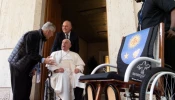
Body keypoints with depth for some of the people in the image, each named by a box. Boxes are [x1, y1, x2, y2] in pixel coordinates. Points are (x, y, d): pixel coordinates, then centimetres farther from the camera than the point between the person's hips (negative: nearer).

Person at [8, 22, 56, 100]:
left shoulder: (41, 38, 8)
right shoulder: (32, 35, -20)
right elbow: (30, 53, -25)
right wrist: (43, 60, -30)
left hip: (27, 66, 8)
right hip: (18, 65, -8)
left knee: (26, 90, 6)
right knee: (19, 91, -4)